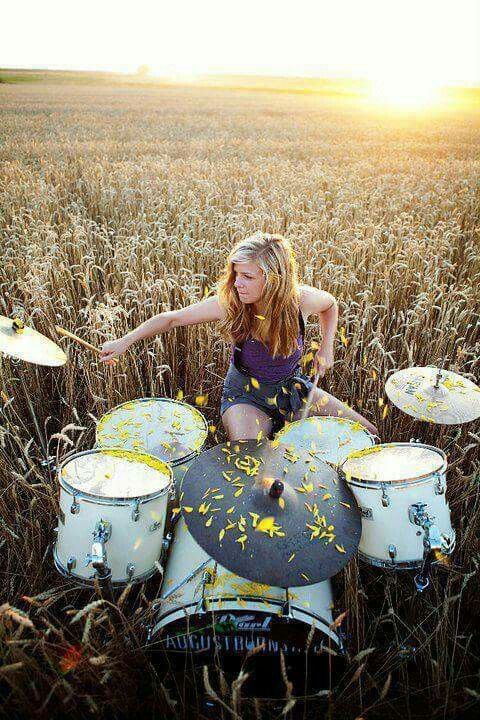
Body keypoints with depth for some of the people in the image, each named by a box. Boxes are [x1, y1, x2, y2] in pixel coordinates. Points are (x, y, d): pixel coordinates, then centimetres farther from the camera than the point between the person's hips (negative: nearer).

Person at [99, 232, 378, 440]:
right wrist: (125, 342, -21)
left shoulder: (301, 300, -20)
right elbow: (172, 318, -15)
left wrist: (326, 348, -5)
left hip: (293, 387, 3)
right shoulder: (229, 303, -24)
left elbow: (330, 304, 4)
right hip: (246, 394, -2)